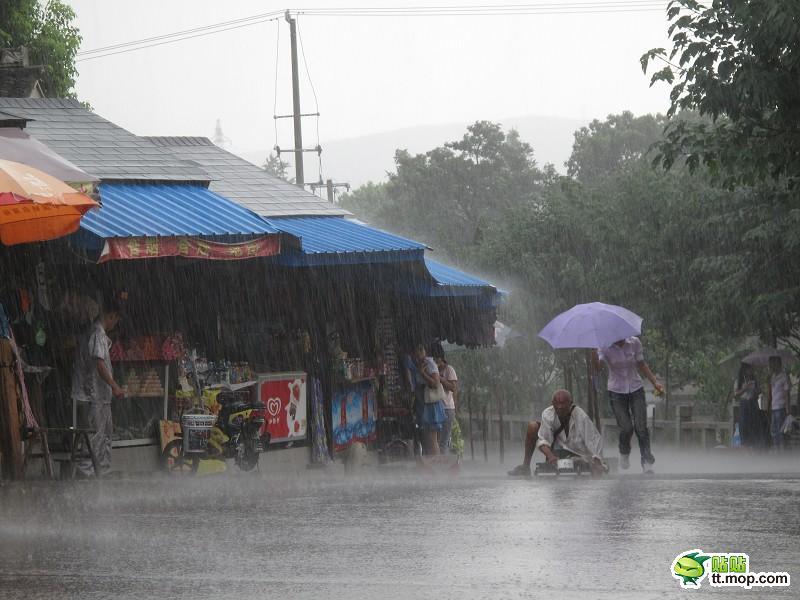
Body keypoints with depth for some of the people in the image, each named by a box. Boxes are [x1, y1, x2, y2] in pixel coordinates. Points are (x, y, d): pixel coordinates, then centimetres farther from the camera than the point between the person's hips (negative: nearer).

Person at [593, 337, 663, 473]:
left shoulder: (634, 343, -4)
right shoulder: (605, 347, -11)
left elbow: (641, 365, 8)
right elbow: (596, 365, -29)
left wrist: (655, 382, 3)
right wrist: (593, 351, -47)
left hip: (636, 390, 1)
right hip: (617, 391, -1)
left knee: (641, 427, -10)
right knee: (626, 428, -7)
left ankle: (647, 462, -5)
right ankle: (624, 453, 24)